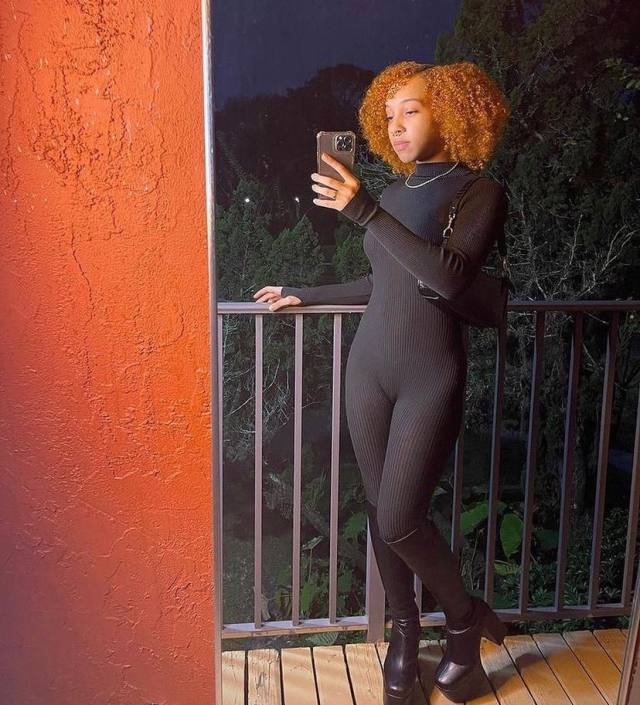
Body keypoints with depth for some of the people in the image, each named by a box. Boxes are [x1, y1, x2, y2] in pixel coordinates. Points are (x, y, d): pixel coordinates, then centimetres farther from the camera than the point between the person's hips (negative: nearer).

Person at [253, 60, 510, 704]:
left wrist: (366, 212, -26)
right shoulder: (393, 190, 11)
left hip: (430, 374, -5)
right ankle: (404, 631, 29)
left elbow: (449, 276, -24)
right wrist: (305, 295, 25)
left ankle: (465, 620, 18)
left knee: (399, 518, -10)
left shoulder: (479, 191, -6)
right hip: (368, 366, 6)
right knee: (380, 512, 8)